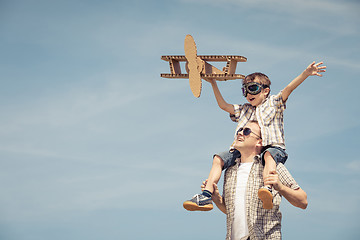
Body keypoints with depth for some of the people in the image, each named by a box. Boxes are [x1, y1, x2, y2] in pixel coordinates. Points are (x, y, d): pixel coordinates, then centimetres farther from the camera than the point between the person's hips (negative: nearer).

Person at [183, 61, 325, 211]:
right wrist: (213, 84, 25)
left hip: (272, 146, -5)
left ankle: (268, 189, -62)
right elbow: (223, 105, 29)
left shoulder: (273, 103, 15)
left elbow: (289, 88, 1)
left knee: (269, 155, -40)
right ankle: (207, 196, -19)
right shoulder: (244, 110, 29)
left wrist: (306, 73, -14)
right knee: (219, 159, -8)